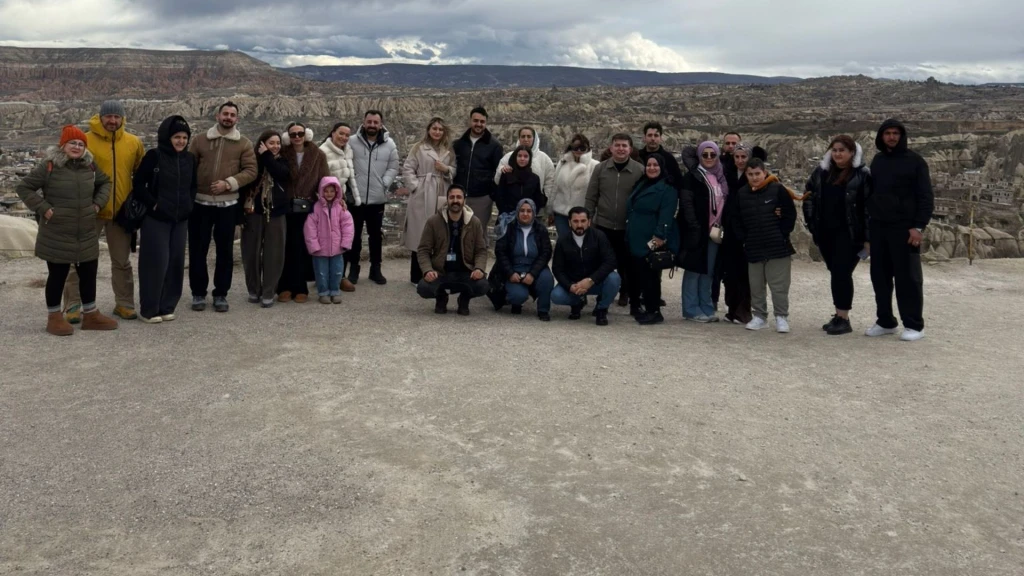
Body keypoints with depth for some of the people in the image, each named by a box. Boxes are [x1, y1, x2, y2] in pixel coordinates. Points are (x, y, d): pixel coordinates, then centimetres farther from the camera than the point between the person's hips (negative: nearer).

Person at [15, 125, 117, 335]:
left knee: (89, 274, 11)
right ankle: (54, 317, 18)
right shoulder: (49, 166, -11)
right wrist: (43, 208, -13)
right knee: (58, 275, 4)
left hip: (87, 234, 5)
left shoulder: (89, 166, 5)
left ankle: (90, 315, 24)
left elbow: (105, 183, 23)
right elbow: (24, 187, -7)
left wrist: (98, 203, 8)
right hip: (57, 235, -5)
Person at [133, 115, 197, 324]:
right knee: (156, 262, -5)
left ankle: (167, 306, 17)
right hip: (156, 219, -5)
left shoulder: (190, 159, 7)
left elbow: (194, 185, 19)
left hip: (181, 220, 5)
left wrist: (188, 204, 6)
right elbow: (138, 185, -7)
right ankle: (149, 309, 4)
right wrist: (153, 204, -12)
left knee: (176, 262, 7)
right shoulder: (153, 156, -8)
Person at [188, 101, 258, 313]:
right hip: (200, 203, 1)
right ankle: (198, 293, 17)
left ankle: (221, 294, 18)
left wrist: (228, 183, -16)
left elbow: (251, 171, -3)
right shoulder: (200, 140, 5)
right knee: (198, 249, 5)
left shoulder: (244, 144, 3)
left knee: (225, 251, 6)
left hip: (228, 204, 0)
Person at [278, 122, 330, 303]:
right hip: (286, 208, 0)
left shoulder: (318, 155, 3)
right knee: (286, 248, 4)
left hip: (307, 209, 0)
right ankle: (285, 287, 13)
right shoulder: (283, 154, 3)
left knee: (303, 248, 3)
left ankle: (300, 288, 11)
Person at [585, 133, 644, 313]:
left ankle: (634, 303, 13)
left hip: (629, 229, -2)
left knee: (630, 266, 4)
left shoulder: (640, 170, -4)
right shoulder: (600, 168, 2)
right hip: (603, 226, 2)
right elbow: (591, 198, 5)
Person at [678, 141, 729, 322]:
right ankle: (691, 310, 4)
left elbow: (725, 204, 19)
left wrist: (721, 226, 7)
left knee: (709, 271, 9)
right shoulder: (692, 177, -3)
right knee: (694, 270, -2)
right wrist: (696, 228, -16)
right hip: (697, 231, -5)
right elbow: (686, 204, -10)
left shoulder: (721, 178, 15)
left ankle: (706, 308, 15)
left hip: (715, 231, 6)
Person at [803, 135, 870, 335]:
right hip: (826, 232, 5)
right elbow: (809, 197, 16)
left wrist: (867, 236, -12)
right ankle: (839, 316, 19)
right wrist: (812, 226, 9)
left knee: (842, 273, -9)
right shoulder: (821, 171, 9)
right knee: (836, 273, 11)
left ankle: (843, 319, -2)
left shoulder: (862, 174, -6)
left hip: (849, 234, -5)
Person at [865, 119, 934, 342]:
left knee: (908, 277, -3)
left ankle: (914, 325, 3)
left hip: (904, 228, -6)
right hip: (878, 227, 6)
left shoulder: (914, 161, -3)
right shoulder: (877, 161, 14)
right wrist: (868, 222, 11)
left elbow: (926, 197, -7)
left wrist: (919, 226, -15)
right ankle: (886, 321, 18)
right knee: (880, 276, 8)